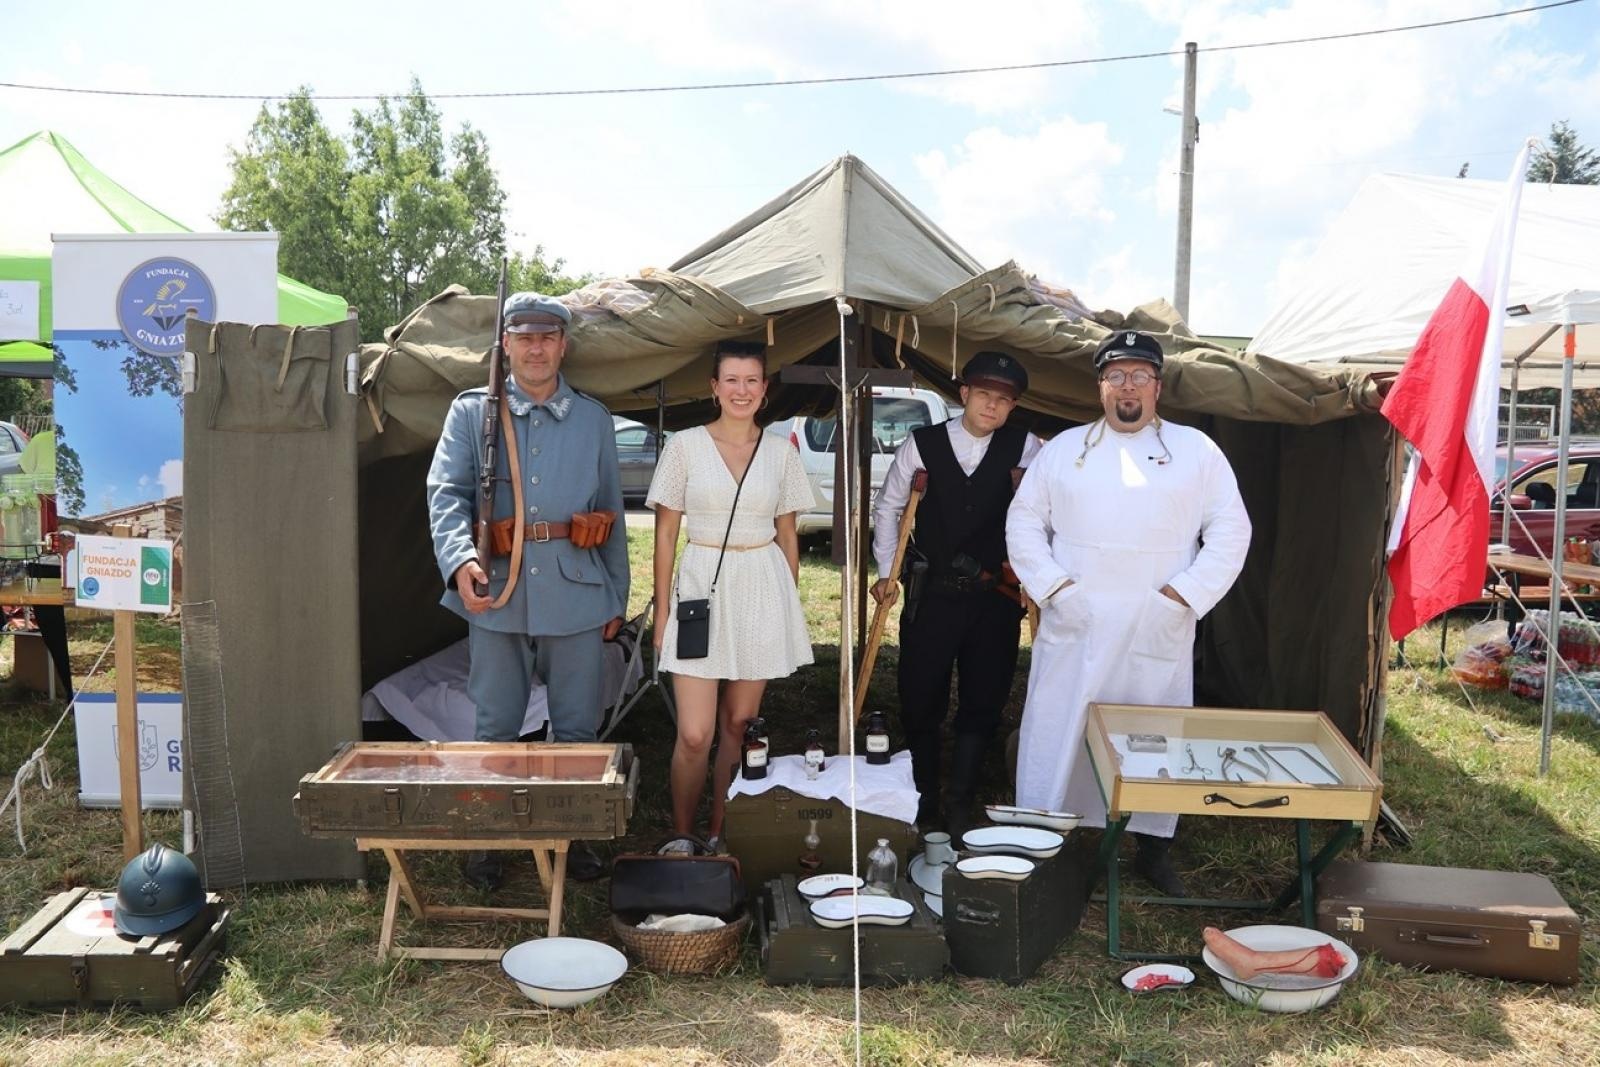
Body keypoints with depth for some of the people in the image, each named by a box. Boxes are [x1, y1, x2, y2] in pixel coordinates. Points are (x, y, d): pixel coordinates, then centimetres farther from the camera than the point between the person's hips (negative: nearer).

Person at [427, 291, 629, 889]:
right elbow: (445, 492, -7)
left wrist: (616, 596, 11)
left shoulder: (593, 419, 10)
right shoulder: (472, 412, 5)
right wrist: (460, 559, -26)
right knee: (495, 727, 9)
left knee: (577, 727, 8)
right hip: (496, 592, -1)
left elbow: (611, 512, 13)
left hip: (576, 592, 1)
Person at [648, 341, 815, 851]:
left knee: (739, 724, 10)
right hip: (701, 586, -2)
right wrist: (662, 610, -1)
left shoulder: (781, 451, 6)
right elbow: (666, 533, 1)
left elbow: (787, 534, 12)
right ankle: (682, 837, 15)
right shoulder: (684, 445, -1)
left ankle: (719, 833, 25)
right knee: (694, 734, -6)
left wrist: (791, 603, 11)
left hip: (763, 589, 2)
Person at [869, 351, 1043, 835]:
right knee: (920, 700, 8)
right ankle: (924, 799, 28)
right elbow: (888, 507, 7)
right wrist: (887, 573, 5)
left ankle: (961, 805, 24)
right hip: (931, 593, 0)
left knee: (982, 703, 8)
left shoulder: (1025, 449, -3)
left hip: (995, 596, 0)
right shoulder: (921, 444, -3)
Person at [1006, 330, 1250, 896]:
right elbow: (1023, 521, 8)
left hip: (1158, 636, 0)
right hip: (1072, 632, 1)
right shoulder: (1063, 448, 8)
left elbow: (1231, 531, 2)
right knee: (1055, 738, 3)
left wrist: (1183, 594, -8)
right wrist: (1054, 586, -5)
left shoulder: (1196, 450, 5)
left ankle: (1153, 848, 28)